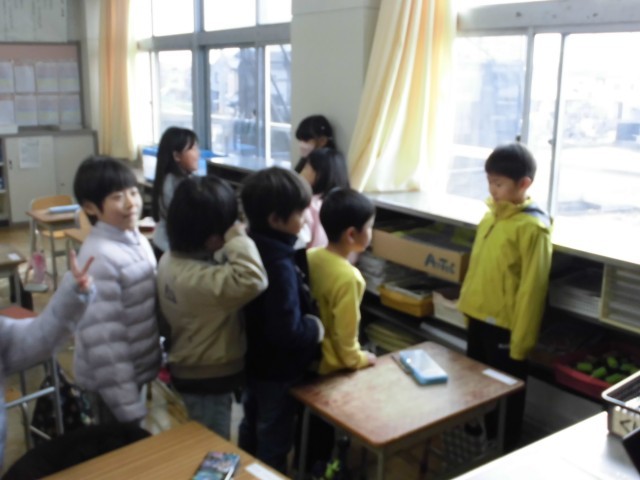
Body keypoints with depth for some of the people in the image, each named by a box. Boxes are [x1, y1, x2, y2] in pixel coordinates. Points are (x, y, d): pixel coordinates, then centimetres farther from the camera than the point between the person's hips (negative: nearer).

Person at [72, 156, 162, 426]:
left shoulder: (137, 241, 1)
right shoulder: (99, 256, -26)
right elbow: (103, 338, -26)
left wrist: (159, 358, 16)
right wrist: (127, 404, -23)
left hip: (135, 368, 8)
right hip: (114, 380, -8)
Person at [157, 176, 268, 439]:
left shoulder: (172, 259, -3)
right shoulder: (196, 277, -35)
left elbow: (222, 281, 9)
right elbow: (252, 280, -46)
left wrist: (231, 245, -7)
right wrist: (237, 238, -33)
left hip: (190, 370, 9)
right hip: (209, 379, -9)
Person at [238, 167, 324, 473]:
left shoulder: (250, 248, -4)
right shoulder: (279, 265, -32)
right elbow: (288, 332, -34)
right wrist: (317, 327, -16)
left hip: (253, 360, 9)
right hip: (277, 370, -9)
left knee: (251, 428, 28)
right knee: (273, 443, 12)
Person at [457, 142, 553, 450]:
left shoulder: (533, 228, -18)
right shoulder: (490, 217, 5)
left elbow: (531, 289, -18)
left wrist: (520, 342, -17)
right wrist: (468, 308, 15)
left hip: (505, 327, -8)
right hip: (478, 318, 8)